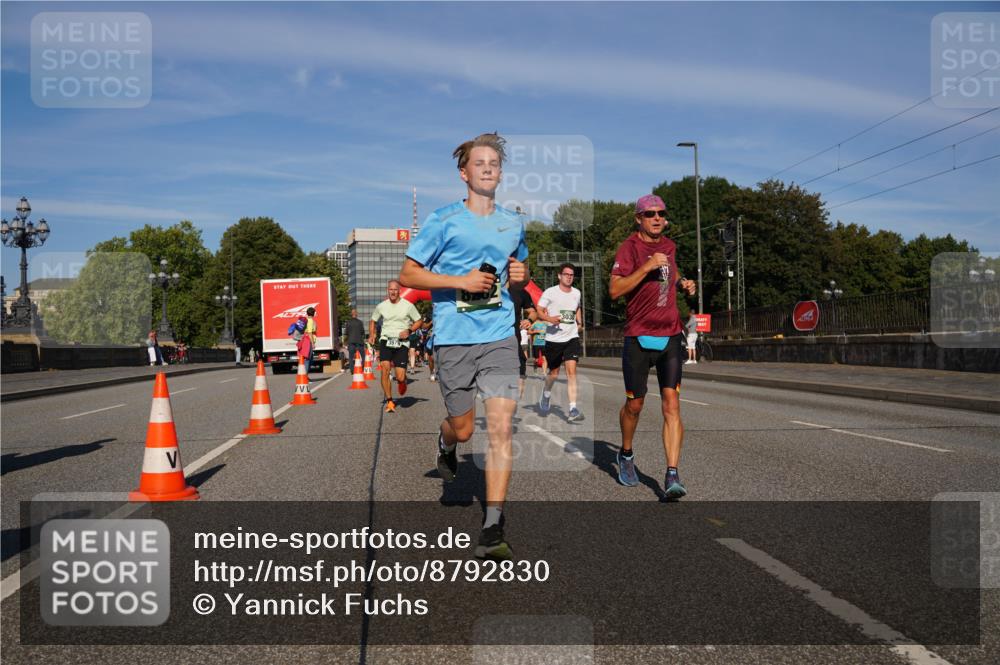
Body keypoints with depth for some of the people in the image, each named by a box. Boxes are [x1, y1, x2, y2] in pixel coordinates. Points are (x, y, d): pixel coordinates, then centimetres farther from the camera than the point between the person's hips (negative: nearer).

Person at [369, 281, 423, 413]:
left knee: (400, 377, -8)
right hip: (386, 340, 2)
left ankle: (402, 381, 33)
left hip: (402, 343, -2)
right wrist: (371, 335, 5)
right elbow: (373, 321, 21)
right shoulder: (381, 306, 6)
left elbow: (419, 321, 7)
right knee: (385, 368, -19)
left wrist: (409, 330, -10)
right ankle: (389, 401, -7)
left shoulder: (408, 305, -1)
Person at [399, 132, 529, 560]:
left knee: (501, 427, -10)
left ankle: (492, 530, -5)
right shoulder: (443, 220, -1)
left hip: (500, 336, 3)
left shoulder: (513, 223, 13)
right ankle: (446, 445, 47)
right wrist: (461, 281, -14)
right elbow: (408, 273, -2)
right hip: (453, 337, -2)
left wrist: (520, 276, 4)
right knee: (463, 429, 7)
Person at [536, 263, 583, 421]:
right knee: (554, 372, 9)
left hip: (572, 338, 2)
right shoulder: (550, 292, -5)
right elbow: (539, 311, -8)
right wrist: (549, 318, -25)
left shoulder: (576, 293, 10)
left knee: (571, 370, -14)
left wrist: (579, 322, 18)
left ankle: (572, 409, -17)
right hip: (553, 338, -2)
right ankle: (546, 393, 44)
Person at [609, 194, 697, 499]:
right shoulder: (629, 247, -7)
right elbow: (614, 290, -18)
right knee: (634, 405, 8)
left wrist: (683, 282, 13)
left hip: (670, 336, 4)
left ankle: (672, 476, -10)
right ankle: (626, 455, 35)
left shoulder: (669, 245, 12)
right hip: (639, 338, -4)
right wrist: (646, 267, -25)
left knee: (672, 404, -8)